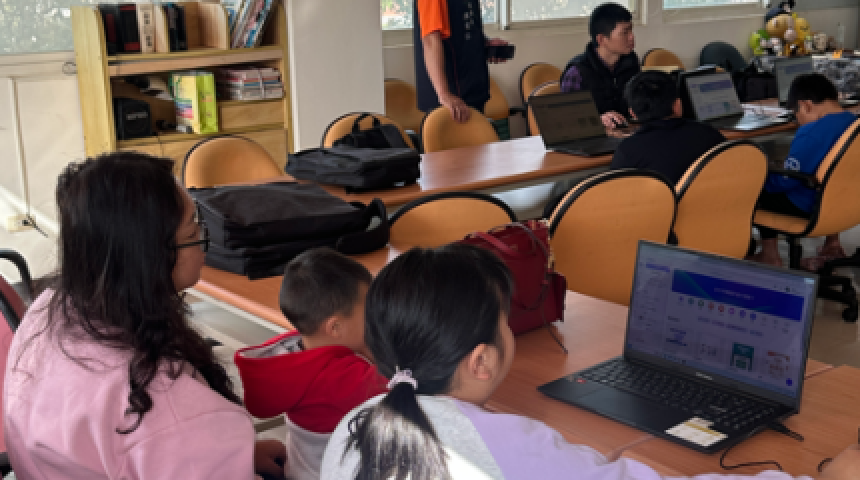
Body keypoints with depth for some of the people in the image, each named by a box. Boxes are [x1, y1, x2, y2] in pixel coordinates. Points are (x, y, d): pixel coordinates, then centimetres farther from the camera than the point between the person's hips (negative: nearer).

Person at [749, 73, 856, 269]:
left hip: (811, 209, -7)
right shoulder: (854, 122, -2)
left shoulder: (811, 133, -25)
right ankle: (832, 242, 33)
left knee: (761, 190, 11)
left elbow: (785, 181, -19)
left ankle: (770, 255, 14)